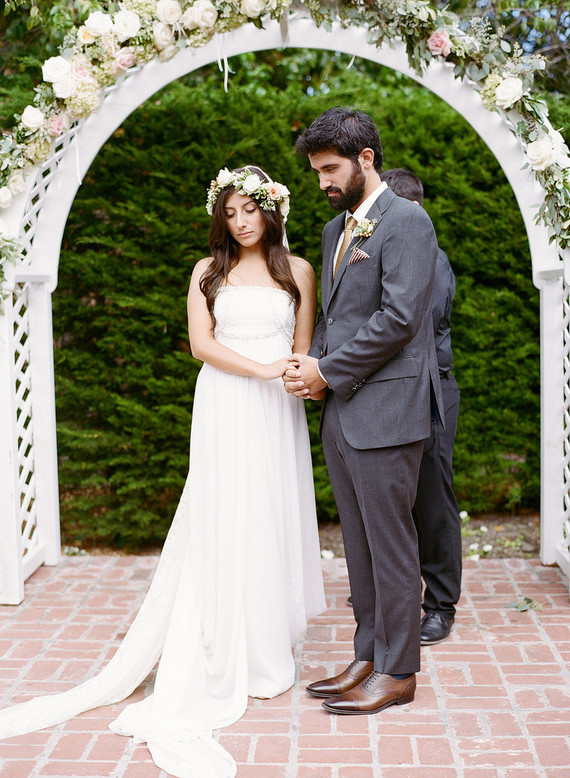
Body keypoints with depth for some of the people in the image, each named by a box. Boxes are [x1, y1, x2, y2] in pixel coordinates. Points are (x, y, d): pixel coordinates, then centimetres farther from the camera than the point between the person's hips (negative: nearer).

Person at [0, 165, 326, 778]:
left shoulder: (297, 271, 10)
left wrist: (295, 374, -11)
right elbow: (201, 343, -3)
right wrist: (261, 369, -14)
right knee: (223, 523, -1)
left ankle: (269, 646, 15)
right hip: (224, 411, -1)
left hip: (277, 412, 1)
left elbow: (302, 350, 9)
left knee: (273, 519, 3)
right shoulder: (207, 272, 8)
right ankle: (230, 654, 7)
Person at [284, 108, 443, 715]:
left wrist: (328, 371, -13)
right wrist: (313, 365, 3)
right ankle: (368, 659, 24)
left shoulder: (407, 222, -9)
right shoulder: (335, 228, 18)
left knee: (390, 544, 0)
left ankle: (397, 673, 11)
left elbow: (398, 318, -18)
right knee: (359, 544, 14)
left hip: (384, 410, -8)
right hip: (340, 412, 8)